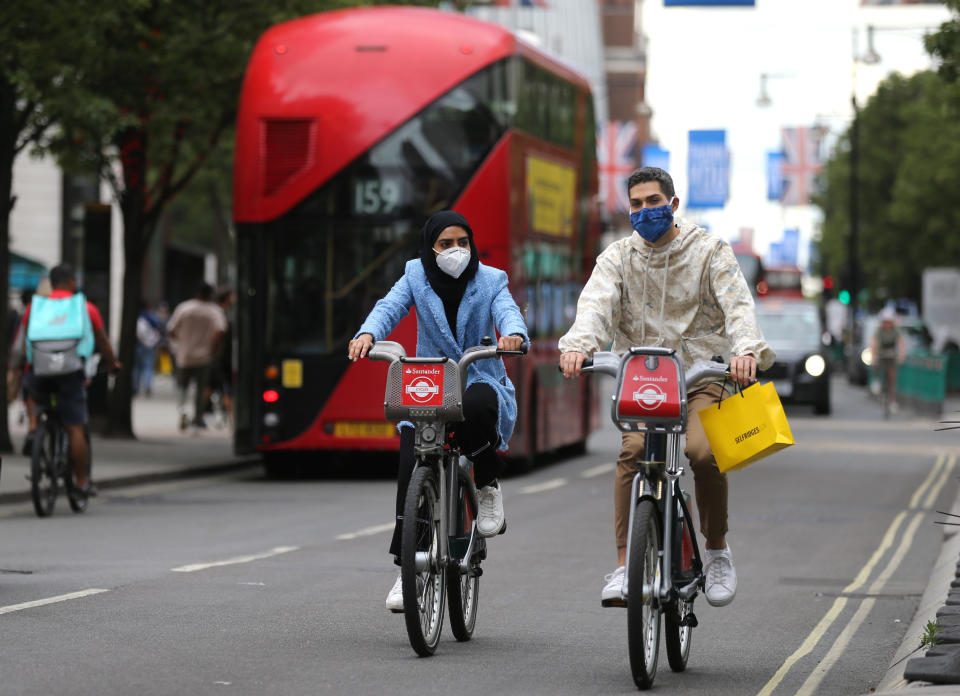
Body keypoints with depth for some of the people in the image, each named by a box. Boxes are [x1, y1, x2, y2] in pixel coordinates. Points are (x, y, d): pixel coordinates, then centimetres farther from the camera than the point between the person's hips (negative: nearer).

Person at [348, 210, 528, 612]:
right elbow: (391, 306, -12)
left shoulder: (490, 280, 3)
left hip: (480, 379, -1)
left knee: (476, 405, -39)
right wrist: (368, 334, -35)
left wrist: (513, 334, -41)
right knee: (411, 465, -21)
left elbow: (508, 311, -15)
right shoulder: (416, 276, 5)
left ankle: (488, 486, -10)